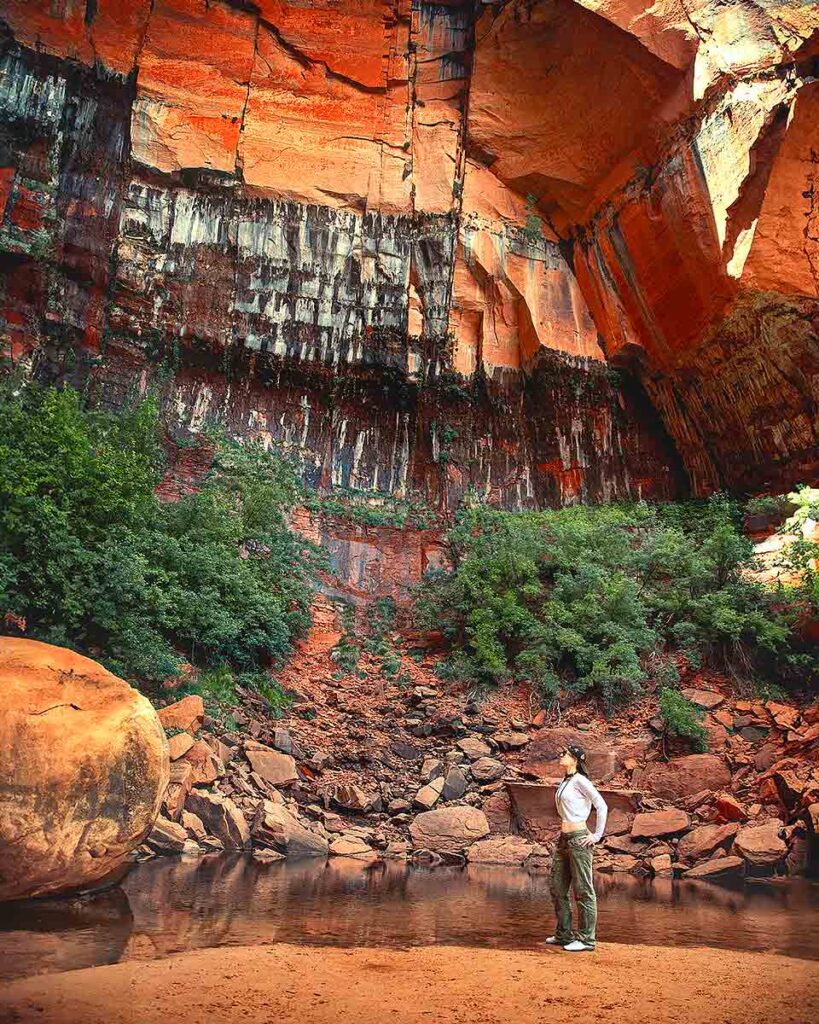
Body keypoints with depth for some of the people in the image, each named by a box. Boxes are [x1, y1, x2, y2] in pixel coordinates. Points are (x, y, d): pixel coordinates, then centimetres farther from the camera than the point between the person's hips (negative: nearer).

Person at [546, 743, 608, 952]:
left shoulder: (580, 781, -12)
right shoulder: (565, 782, 13)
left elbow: (601, 806, -13)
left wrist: (597, 835, -11)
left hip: (579, 840, -9)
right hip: (564, 840, 9)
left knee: (583, 891, 0)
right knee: (557, 888, 13)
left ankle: (586, 939, 9)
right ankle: (564, 934, 24)